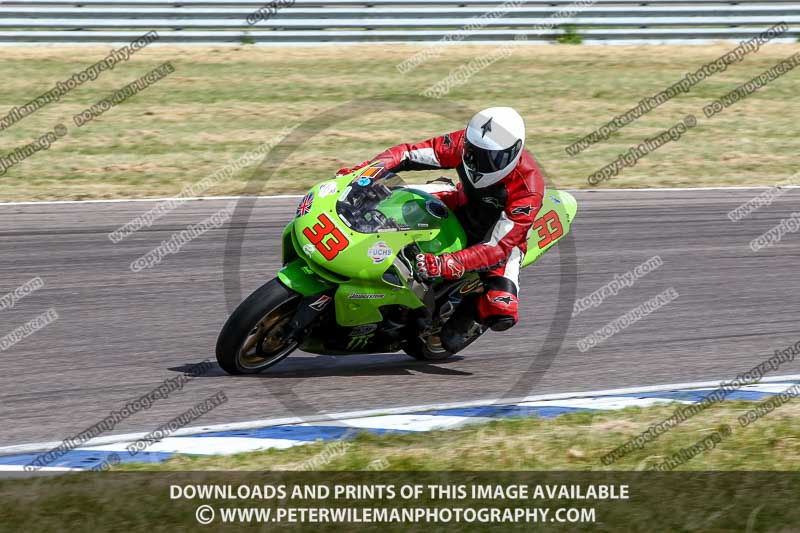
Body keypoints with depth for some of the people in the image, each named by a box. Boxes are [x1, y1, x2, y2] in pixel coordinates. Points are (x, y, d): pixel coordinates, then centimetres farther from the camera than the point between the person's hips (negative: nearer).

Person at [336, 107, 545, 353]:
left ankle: (470, 314, 7)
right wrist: (362, 170, -39)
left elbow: (498, 247, -42)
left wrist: (444, 265, -56)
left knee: (501, 312, -27)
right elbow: (410, 154, -22)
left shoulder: (528, 190, -39)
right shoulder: (466, 142, -29)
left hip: (504, 233, -4)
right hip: (463, 207, 4)